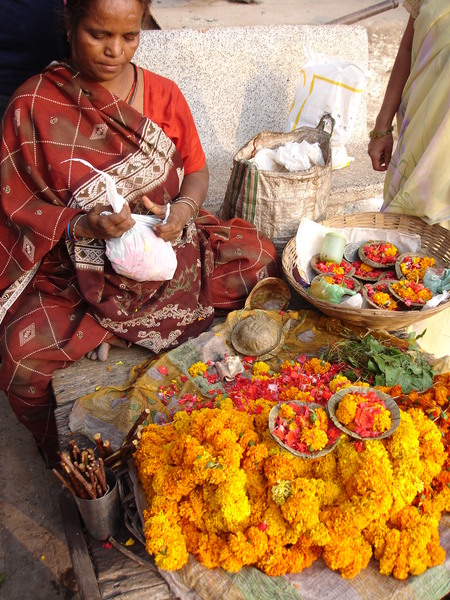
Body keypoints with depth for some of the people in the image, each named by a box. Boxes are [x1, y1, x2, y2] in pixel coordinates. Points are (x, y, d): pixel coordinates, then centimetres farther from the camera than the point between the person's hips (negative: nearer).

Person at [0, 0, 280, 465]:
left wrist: (184, 208, -15)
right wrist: (84, 224, -23)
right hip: (81, 266, -2)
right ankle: (67, 460, 10)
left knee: (264, 260, -13)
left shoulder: (162, 94, 3)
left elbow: (196, 170, 8)